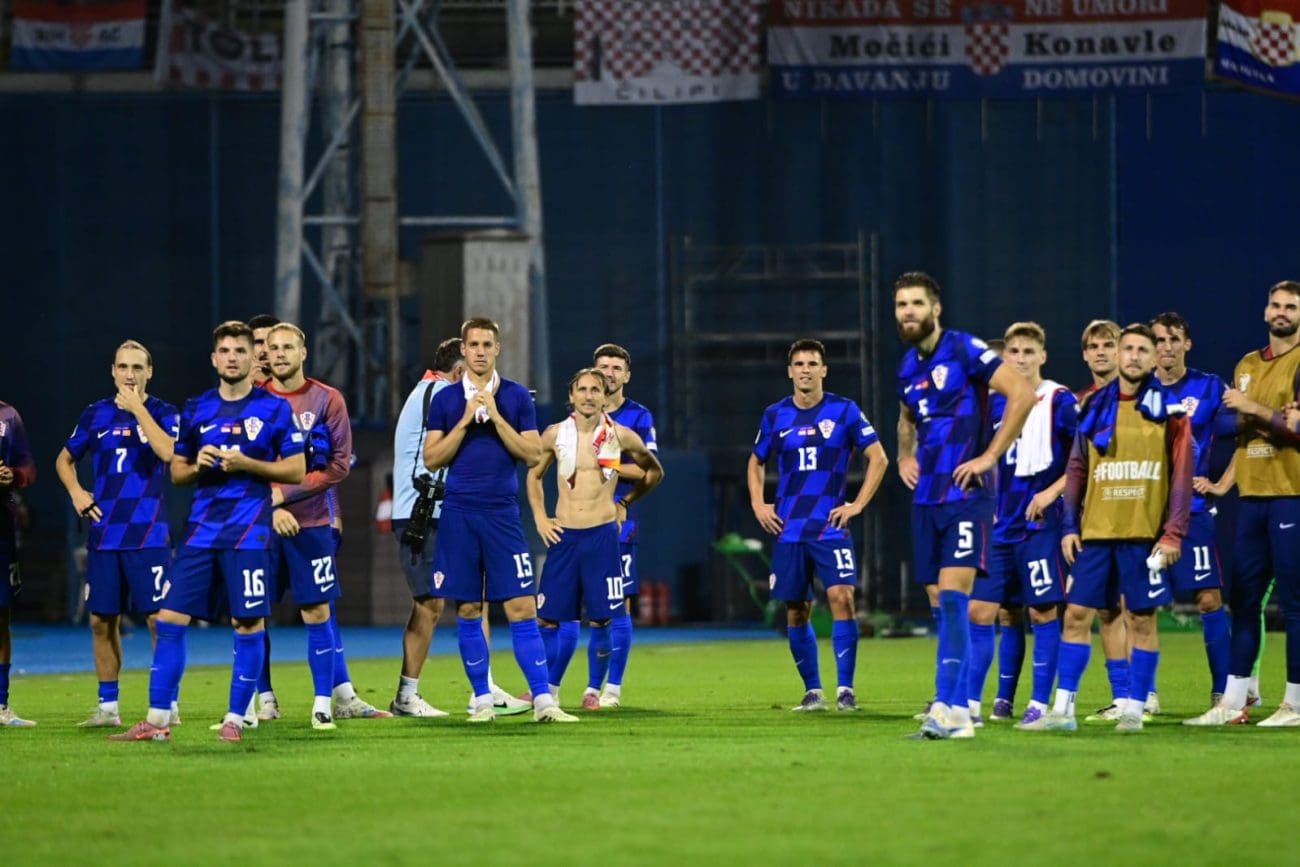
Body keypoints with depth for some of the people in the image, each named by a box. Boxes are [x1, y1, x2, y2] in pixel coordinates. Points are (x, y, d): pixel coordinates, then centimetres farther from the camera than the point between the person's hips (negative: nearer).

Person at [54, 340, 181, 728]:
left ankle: (169, 705, 2)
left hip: (148, 533, -4)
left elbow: (169, 453, -20)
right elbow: (64, 459, 22)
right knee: (102, 620, 5)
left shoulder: (164, 414, 0)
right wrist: (76, 492, 5)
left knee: (159, 618, -6)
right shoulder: (96, 414, 10)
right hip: (104, 534, 4)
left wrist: (138, 410, -17)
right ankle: (107, 706, 13)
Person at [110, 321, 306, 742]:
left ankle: (235, 718, 7)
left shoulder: (274, 408, 0)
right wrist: (198, 466, -5)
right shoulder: (196, 409, 11)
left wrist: (246, 463, -14)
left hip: (248, 532, -4)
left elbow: (296, 471, -2)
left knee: (249, 625, -3)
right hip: (201, 529, 4)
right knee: (170, 619, -2)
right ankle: (157, 719, 2)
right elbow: (176, 472, 17)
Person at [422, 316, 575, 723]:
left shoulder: (517, 397, 5)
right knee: (468, 610, 3)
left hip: (502, 514, -1)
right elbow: (432, 458, 2)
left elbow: (533, 454, 0)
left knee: (522, 608, -7)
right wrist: (466, 421, -8)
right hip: (458, 514, 1)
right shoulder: (445, 400, 6)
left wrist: (496, 417, -9)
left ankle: (543, 700, -8)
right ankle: (482, 699, 12)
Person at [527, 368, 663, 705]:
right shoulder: (555, 435, 3)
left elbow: (654, 472, 15)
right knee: (548, 617, 2)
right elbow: (534, 475, 18)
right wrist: (539, 517, 8)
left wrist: (625, 502, 10)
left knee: (600, 619, -5)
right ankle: (548, 689, 14)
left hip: (602, 534, -2)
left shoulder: (620, 436, -1)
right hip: (563, 535, 2)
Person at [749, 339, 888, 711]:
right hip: (788, 529, 3)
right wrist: (758, 505, 8)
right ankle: (812, 691, 15)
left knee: (841, 596, -17)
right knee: (796, 611, 4)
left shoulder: (844, 410, -1)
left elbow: (878, 458, 1)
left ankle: (845, 688, -12)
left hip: (830, 526, -3)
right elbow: (756, 463, 22)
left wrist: (858, 505, -6)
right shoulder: (775, 416, 7)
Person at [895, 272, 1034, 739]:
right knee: (940, 606, 7)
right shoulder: (908, 366, 15)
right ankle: (959, 709, 11)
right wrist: (905, 457, 15)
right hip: (926, 497, 8)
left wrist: (990, 456, -16)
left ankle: (946, 709, -20)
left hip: (965, 494, -8)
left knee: (952, 599, -16)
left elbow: (1022, 393, -16)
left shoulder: (964, 350, -8)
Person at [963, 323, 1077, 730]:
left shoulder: (1060, 401, -4)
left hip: (1041, 525, -5)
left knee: (1042, 611, -3)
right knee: (979, 609, 1)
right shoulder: (995, 401, 11)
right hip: (999, 525, 5)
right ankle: (971, 704, 6)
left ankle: (1040, 705, 3)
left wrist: (1052, 493, -16)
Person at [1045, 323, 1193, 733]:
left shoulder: (1169, 409, 0)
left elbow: (1182, 475, -2)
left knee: (1141, 619, 1)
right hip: (1095, 532, 3)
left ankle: (1134, 709, 8)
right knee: (1076, 614, -1)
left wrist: (1174, 533, -9)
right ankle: (1063, 709, 1)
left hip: (1145, 534, -3)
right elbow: (1076, 470, 11)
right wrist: (1069, 526, 4)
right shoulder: (1095, 407, 9)